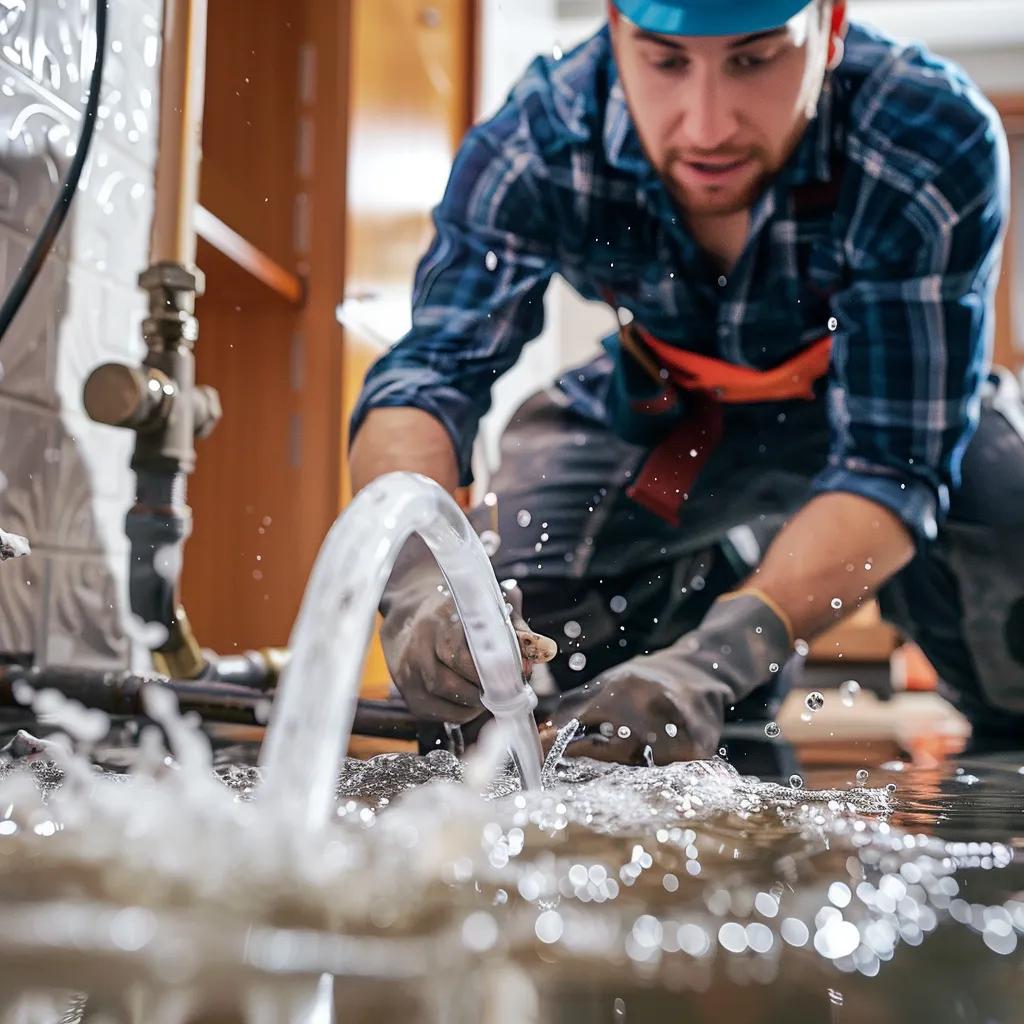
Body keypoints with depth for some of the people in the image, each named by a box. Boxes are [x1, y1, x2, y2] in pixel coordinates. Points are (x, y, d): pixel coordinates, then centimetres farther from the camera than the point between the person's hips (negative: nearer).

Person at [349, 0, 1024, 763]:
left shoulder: (939, 146, -33)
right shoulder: (536, 142, -28)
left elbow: (892, 461, -35)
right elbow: (430, 369, -32)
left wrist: (714, 662, -49)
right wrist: (419, 573, -53)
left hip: (895, 398, -1)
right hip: (664, 408, 2)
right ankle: (714, 575, 10)